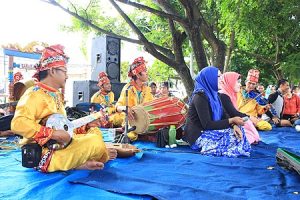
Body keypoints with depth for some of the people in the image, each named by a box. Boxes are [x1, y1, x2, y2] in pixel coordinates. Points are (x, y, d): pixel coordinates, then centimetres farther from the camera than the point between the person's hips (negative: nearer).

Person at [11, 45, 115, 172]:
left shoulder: (55, 95, 15)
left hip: (61, 144, 10)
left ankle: (80, 161, -5)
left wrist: (86, 126, 13)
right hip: (44, 154, -10)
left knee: (94, 131, 17)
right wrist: (54, 134, -28)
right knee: (95, 142, -19)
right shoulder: (35, 94, -14)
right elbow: (18, 124, -30)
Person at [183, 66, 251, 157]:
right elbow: (207, 124, -24)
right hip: (199, 135, -9)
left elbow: (223, 115, 5)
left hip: (209, 132, 9)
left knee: (239, 131, 2)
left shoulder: (213, 94, 8)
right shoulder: (200, 97, -19)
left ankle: (211, 146, -1)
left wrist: (234, 125, -15)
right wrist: (231, 121, -19)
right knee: (232, 138, -13)